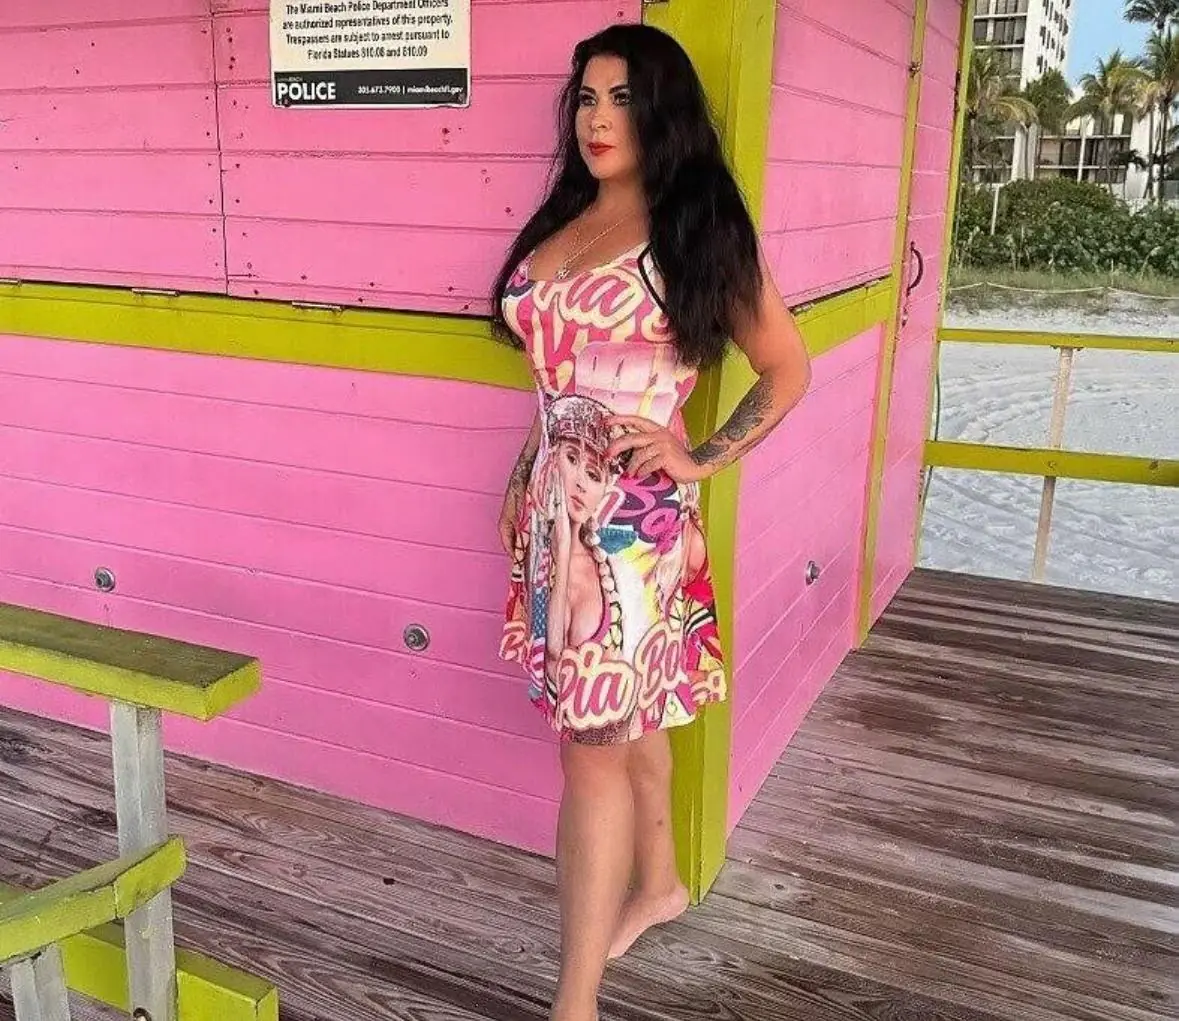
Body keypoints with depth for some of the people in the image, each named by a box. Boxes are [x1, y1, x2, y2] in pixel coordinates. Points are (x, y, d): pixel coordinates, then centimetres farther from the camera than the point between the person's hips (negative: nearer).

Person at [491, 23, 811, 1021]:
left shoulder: (695, 231, -6)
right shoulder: (560, 222, 12)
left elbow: (787, 368, 1)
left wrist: (703, 458, -6)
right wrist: (523, 480, 17)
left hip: (634, 514, -6)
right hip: (557, 499, 6)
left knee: (595, 745, -5)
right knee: (626, 718, 19)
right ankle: (657, 881, 42)